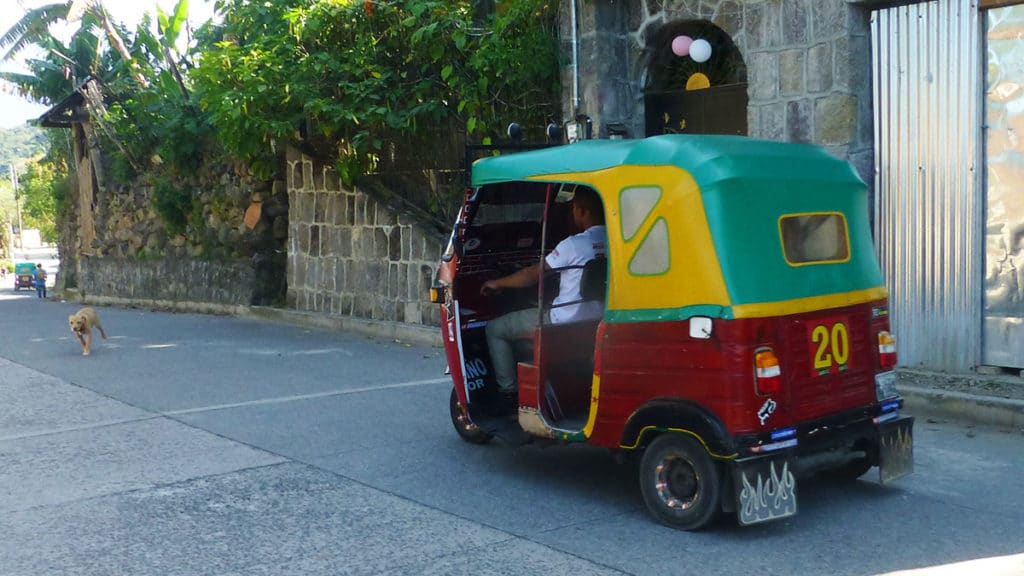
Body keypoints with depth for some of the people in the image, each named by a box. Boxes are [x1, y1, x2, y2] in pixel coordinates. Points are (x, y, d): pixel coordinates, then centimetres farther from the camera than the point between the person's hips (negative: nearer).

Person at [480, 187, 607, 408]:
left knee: (494, 328, 8)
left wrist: (498, 283, 8)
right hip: (599, 320, 8)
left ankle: (508, 391, 10)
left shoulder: (574, 245, -19)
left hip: (567, 323, -8)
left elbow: (533, 275, -8)